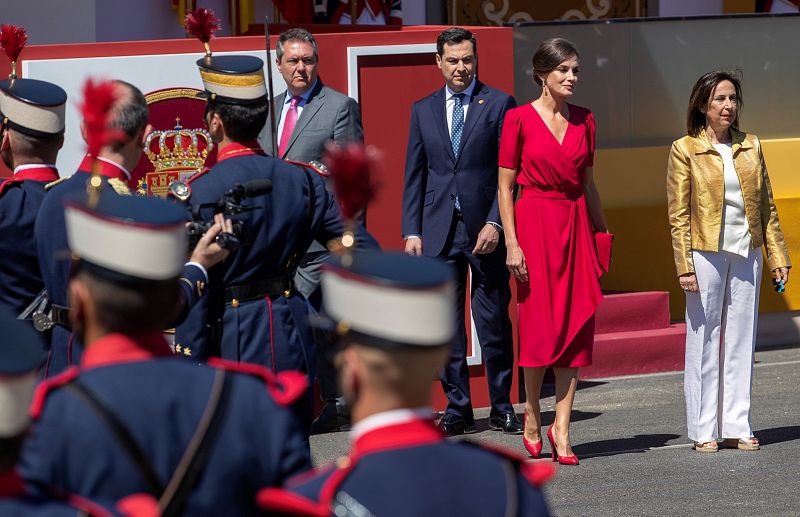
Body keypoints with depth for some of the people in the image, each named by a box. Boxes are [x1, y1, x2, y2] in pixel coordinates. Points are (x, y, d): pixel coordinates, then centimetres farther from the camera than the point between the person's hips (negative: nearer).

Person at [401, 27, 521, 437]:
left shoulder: (500, 105, 1)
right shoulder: (424, 110, 12)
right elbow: (414, 176, 12)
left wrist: (495, 223, -12)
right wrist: (412, 231, 4)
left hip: (485, 228, -3)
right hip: (439, 229, 3)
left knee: (494, 322, 1)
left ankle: (502, 408, 11)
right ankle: (458, 410, 10)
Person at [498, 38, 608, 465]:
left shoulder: (583, 120, 9)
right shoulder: (519, 118, -4)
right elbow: (505, 186, -4)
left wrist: (602, 234, 15)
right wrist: (512, 243, -11)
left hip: (575, 225, 4)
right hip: (534, 224, -4)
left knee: (576, 326, 0)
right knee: (539, 326, -3)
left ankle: (561, 429, 4)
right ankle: (532, 417, 18)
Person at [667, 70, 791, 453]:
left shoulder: (750, 146, 10)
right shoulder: (685, 150, -2)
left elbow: (766, 206, 13)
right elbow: (678, 213, -4)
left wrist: (777, 256, 8)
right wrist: (685, 266, -10)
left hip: (746, 255, 4)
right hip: (706, 254, -4)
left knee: (741, 340, 6)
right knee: (704, 341, 0)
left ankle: (736, 427, 11)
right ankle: (703, 431, 6)